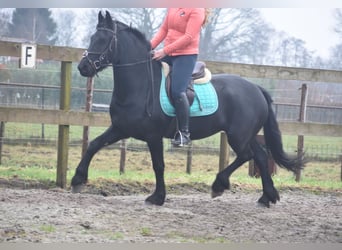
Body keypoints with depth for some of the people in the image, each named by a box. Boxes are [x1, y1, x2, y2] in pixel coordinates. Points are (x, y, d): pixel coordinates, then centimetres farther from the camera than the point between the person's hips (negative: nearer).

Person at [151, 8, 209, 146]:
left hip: (186, 55, -8)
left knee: (177, 91, -21)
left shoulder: (197, 10, -13)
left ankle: (184, 133, -12)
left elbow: (188, 37, -20)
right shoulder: (173, 7, 10)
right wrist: (150, 46, -2)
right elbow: (163, 29, 13)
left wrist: (165, 51, -23)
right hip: (167, 54, 8)